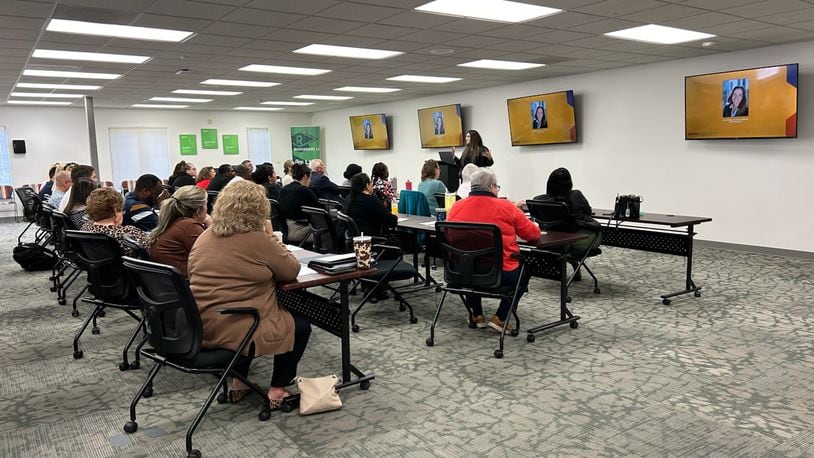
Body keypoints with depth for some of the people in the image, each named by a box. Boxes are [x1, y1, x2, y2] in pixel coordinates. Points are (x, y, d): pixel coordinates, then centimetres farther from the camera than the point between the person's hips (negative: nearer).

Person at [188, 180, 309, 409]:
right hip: (237, 330, -7)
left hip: (201, 327, 8)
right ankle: (277, 391, 16)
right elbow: (292, 270, -6)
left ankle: (239, 384, 32)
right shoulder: (258, 239, -17)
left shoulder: (205, 236, 5)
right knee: (300, 325, 16)